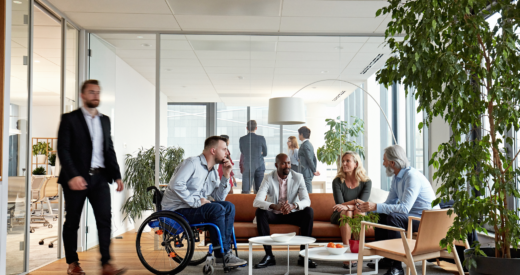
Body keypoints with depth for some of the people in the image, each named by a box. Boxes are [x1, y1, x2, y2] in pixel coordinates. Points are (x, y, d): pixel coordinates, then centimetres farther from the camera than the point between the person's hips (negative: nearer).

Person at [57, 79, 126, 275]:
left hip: (100, 178, 4)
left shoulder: (105, 120, 15)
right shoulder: (70, 119, -1)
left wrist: (116, 175, 10)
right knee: (72, 222, 7)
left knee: (105, 219, -6)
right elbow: (63, 150, -9)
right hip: (77, 178, -4)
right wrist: (72, 176, -20)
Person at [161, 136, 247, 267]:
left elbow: (219, 198, 8)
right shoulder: (193, 163, -13)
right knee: (217, 209, -26)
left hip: (194, 207, 9)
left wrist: (226, 176, -1)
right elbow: (176, 184, -27)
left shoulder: (213, 172, 13)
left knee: (229, 207, -7)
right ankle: (222, 254, -16)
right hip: (176, 210, -9)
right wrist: (195, 202, -25)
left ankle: (226, 250, -10)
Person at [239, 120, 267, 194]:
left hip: (247, 167, 0)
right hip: (259, 166, 0)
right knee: (259, 191, 4)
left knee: (245, 191, 1)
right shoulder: (261, 139, -5)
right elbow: (265, 154, 8)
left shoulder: (242, 139, -2)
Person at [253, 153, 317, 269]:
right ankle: (269, 256, -25)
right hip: (274, 215, 0)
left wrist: (293, 205, -42)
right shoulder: (269, 178, -11)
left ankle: (303, 255, -22)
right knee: (260, 211, -30)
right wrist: (274, 206, -44)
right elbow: (256, 202, -24)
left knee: (309, 212, -27)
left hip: (292, 214, 1)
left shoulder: (298, 177, -8)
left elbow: (306, 201, -18)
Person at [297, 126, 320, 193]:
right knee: (309, 192, 13)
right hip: (310, 173, 10)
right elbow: (314, 159, 18)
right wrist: (314, 171, 16)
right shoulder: (309, 144, 15)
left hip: (306, 173, -10)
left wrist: (314, 171, -8)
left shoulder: (305, 145, -15)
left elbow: (310, 159, -17)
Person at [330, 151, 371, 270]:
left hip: (358, 216, 0)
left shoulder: (366, 182, -5)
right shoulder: (337, 181, -5)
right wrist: (354, 202, -25)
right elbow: (340, 204, -13)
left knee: (359, 212, -33)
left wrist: (346, 206, -35)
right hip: (339, 216, 0)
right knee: (346, 213, -34)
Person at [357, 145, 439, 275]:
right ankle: (386, 259, 12)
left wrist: (376, 207, -34)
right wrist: (369, 208, -3)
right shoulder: (397, 178, 9)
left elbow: (405, 208, -32)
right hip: (411, 216, 10)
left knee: (393, 218, -29)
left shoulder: (412, 176, -22)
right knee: (380, 216, 7)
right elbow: (389, 203, 14)